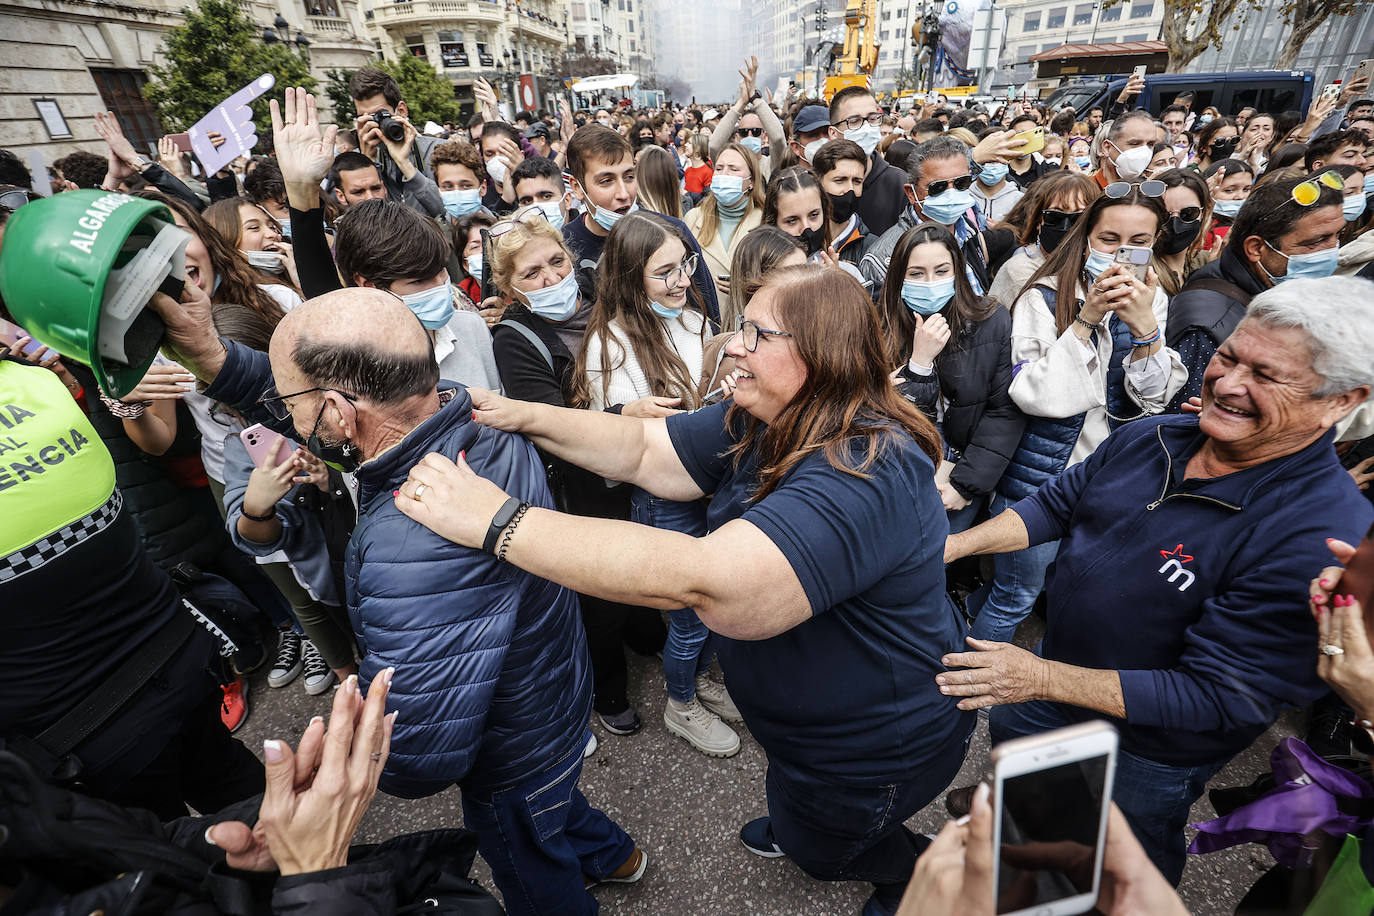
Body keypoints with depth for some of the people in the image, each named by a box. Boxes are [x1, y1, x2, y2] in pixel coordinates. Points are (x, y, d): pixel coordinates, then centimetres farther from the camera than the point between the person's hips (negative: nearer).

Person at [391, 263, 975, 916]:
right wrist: (522, 417, -21)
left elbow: (700, 580, -51)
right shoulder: (761, 427, -11)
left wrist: (495, 519, -48)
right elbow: (642, 451, -9)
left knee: (818, 848, 26)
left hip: (878, 747, -6)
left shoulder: (865, 477, -40)